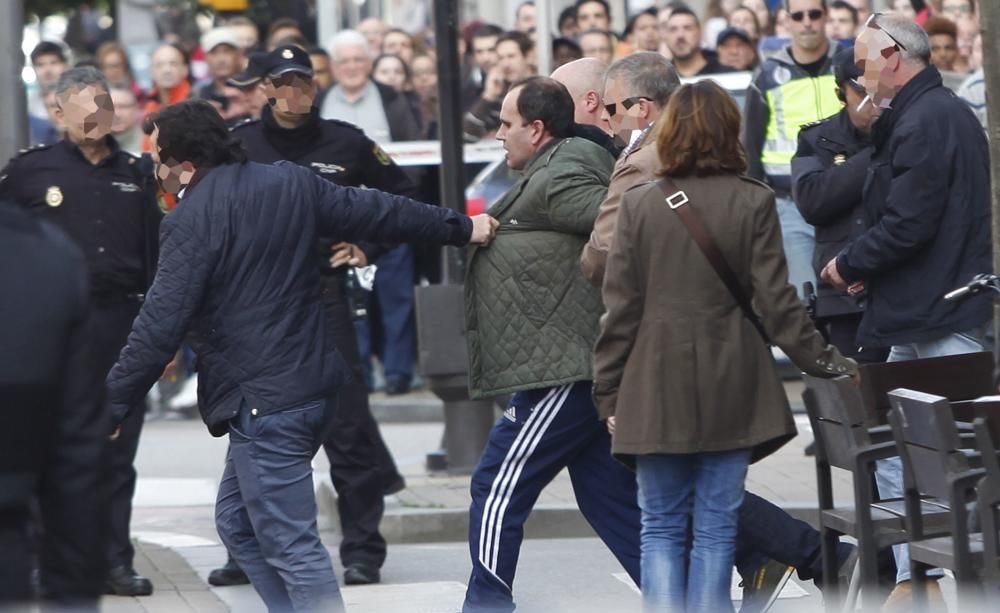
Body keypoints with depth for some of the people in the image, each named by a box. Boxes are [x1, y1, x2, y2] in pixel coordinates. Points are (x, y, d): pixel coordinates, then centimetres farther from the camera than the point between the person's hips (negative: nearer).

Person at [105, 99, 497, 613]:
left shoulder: (192, 221, -13)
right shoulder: (290, 183, 8)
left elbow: (159, 326, -16)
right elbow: (375, 212, 15)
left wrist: (111, 407, -11)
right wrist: (461, 228, 27)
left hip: (262, 405, -9)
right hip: (314, 385, 9)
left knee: (291, 548, -7)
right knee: (237, 522, 19)